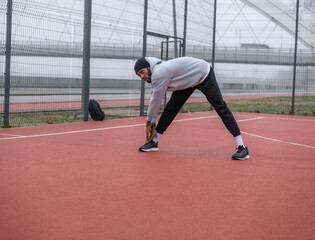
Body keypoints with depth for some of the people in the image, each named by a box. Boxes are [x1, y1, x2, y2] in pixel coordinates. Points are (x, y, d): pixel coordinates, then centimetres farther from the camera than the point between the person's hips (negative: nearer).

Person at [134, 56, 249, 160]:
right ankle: (153, 142, 8)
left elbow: (156, 101, -21)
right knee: (171, 108, 0)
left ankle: (242, 147, -17)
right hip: (188, 81, 9)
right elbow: (154, 101, 5)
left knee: (220, 107, -14)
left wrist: (149, 121, -7)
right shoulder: (155, 75, 0)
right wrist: (152, 123, 4)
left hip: (203, 74, -9)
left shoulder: (159, 73, -30)